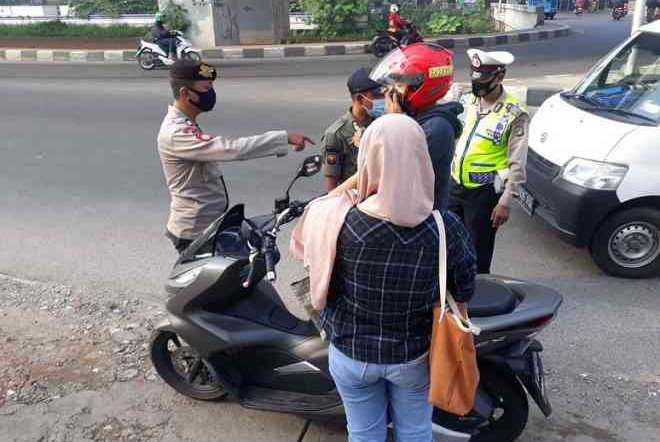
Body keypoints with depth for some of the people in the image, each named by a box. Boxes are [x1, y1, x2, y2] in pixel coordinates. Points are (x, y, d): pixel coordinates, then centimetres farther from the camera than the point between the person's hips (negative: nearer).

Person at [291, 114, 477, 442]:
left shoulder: (339, 221, -27)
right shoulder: (445, 228, -24)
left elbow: (301, 244, -4)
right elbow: (464, 291, -8)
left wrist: (339, 194, 5)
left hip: (351, 353, 0)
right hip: (414, 355, 1)